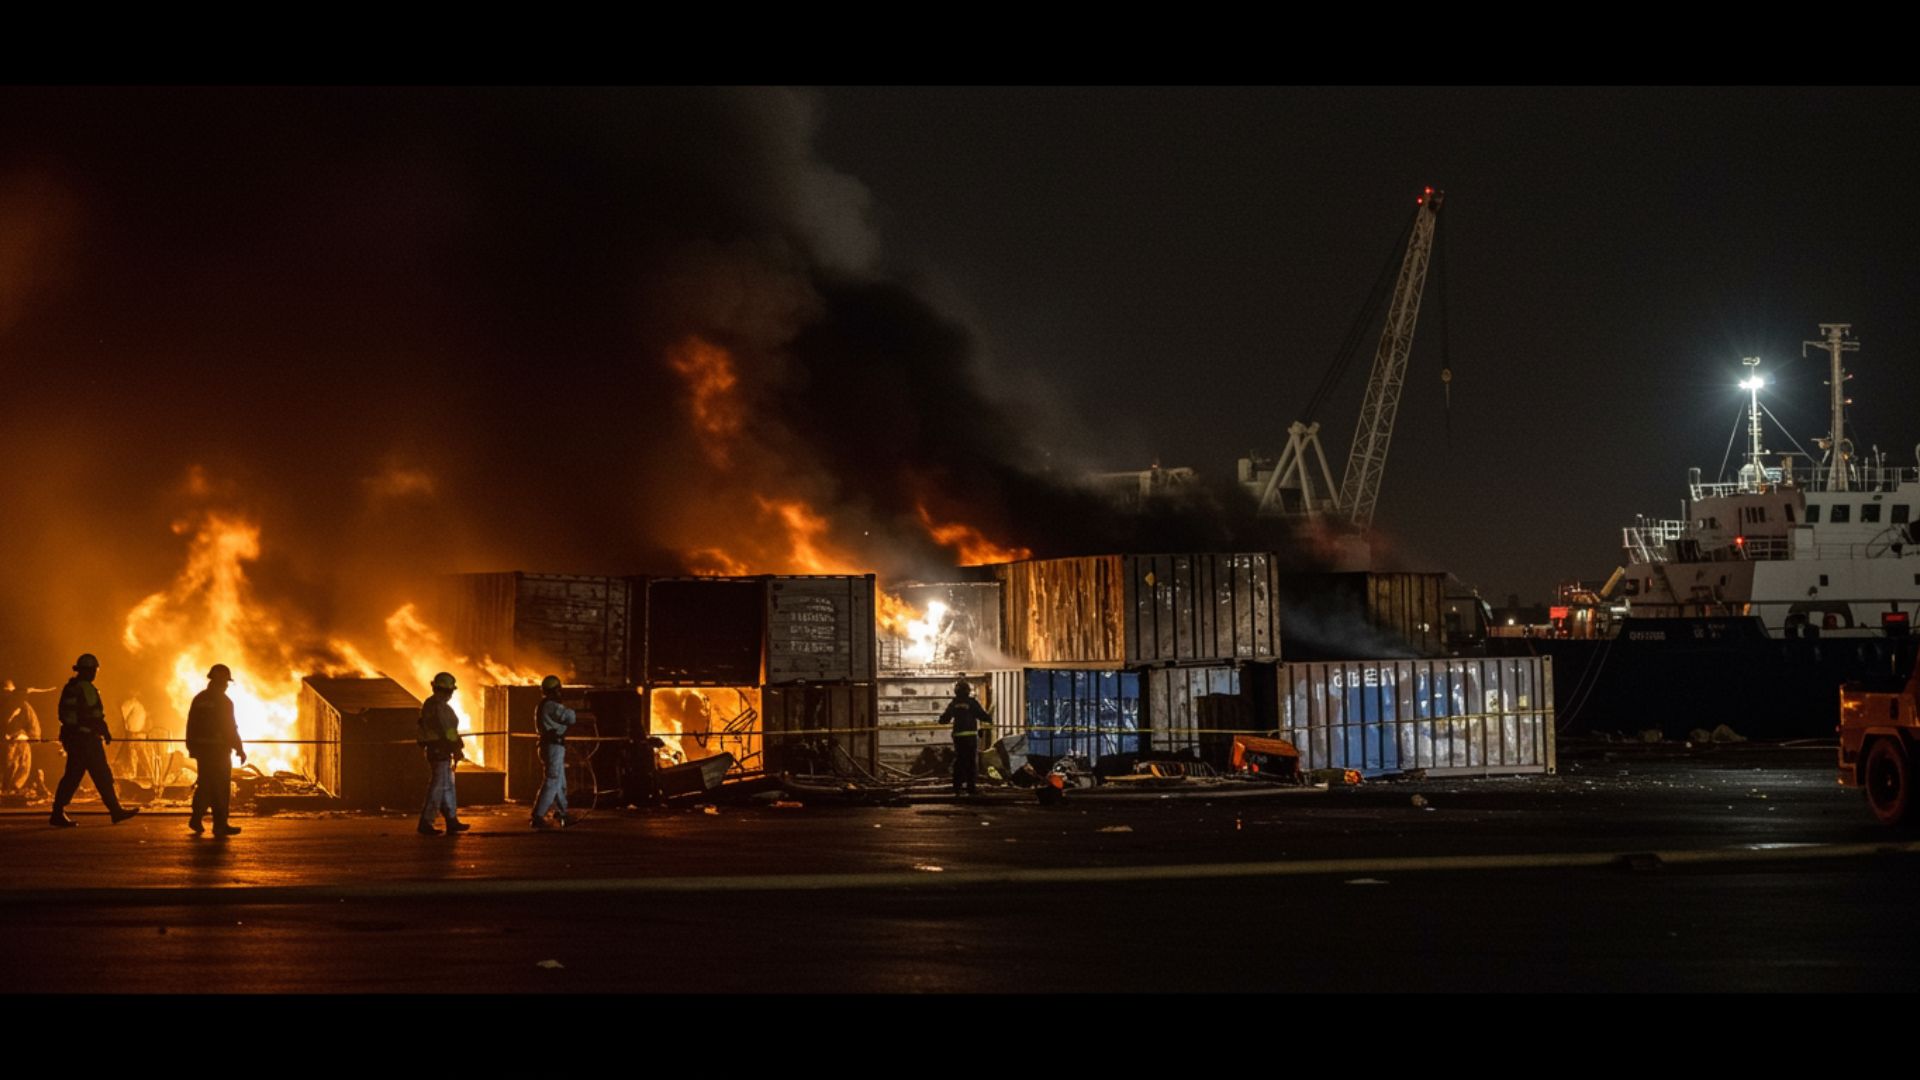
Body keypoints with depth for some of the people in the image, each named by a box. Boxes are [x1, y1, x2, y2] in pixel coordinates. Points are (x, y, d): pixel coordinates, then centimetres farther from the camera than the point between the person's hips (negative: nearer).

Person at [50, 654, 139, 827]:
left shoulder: (69, 688, 15)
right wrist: (105, 732, -10)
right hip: (87, 738, -9)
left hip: (72, 738, 9)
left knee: (72, 776, 8)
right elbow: (95, 715, -18)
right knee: (102, 776, -3)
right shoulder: (86, 688, -13)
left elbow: (64, 715, 20)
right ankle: (116, 811, 1)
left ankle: (58, 814, 2)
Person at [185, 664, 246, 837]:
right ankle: (220, 826, -1)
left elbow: (191, 726, 10)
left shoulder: (198, 699, 7)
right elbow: (230, 729, -12)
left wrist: (192, 748, 16)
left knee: (204, 785, 15)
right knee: (221, 788, -1)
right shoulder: (223, 701, -10)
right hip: (219, 750, -6)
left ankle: (196, 819, 8)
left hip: (202, 750, 6)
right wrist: (240, 750, -6)